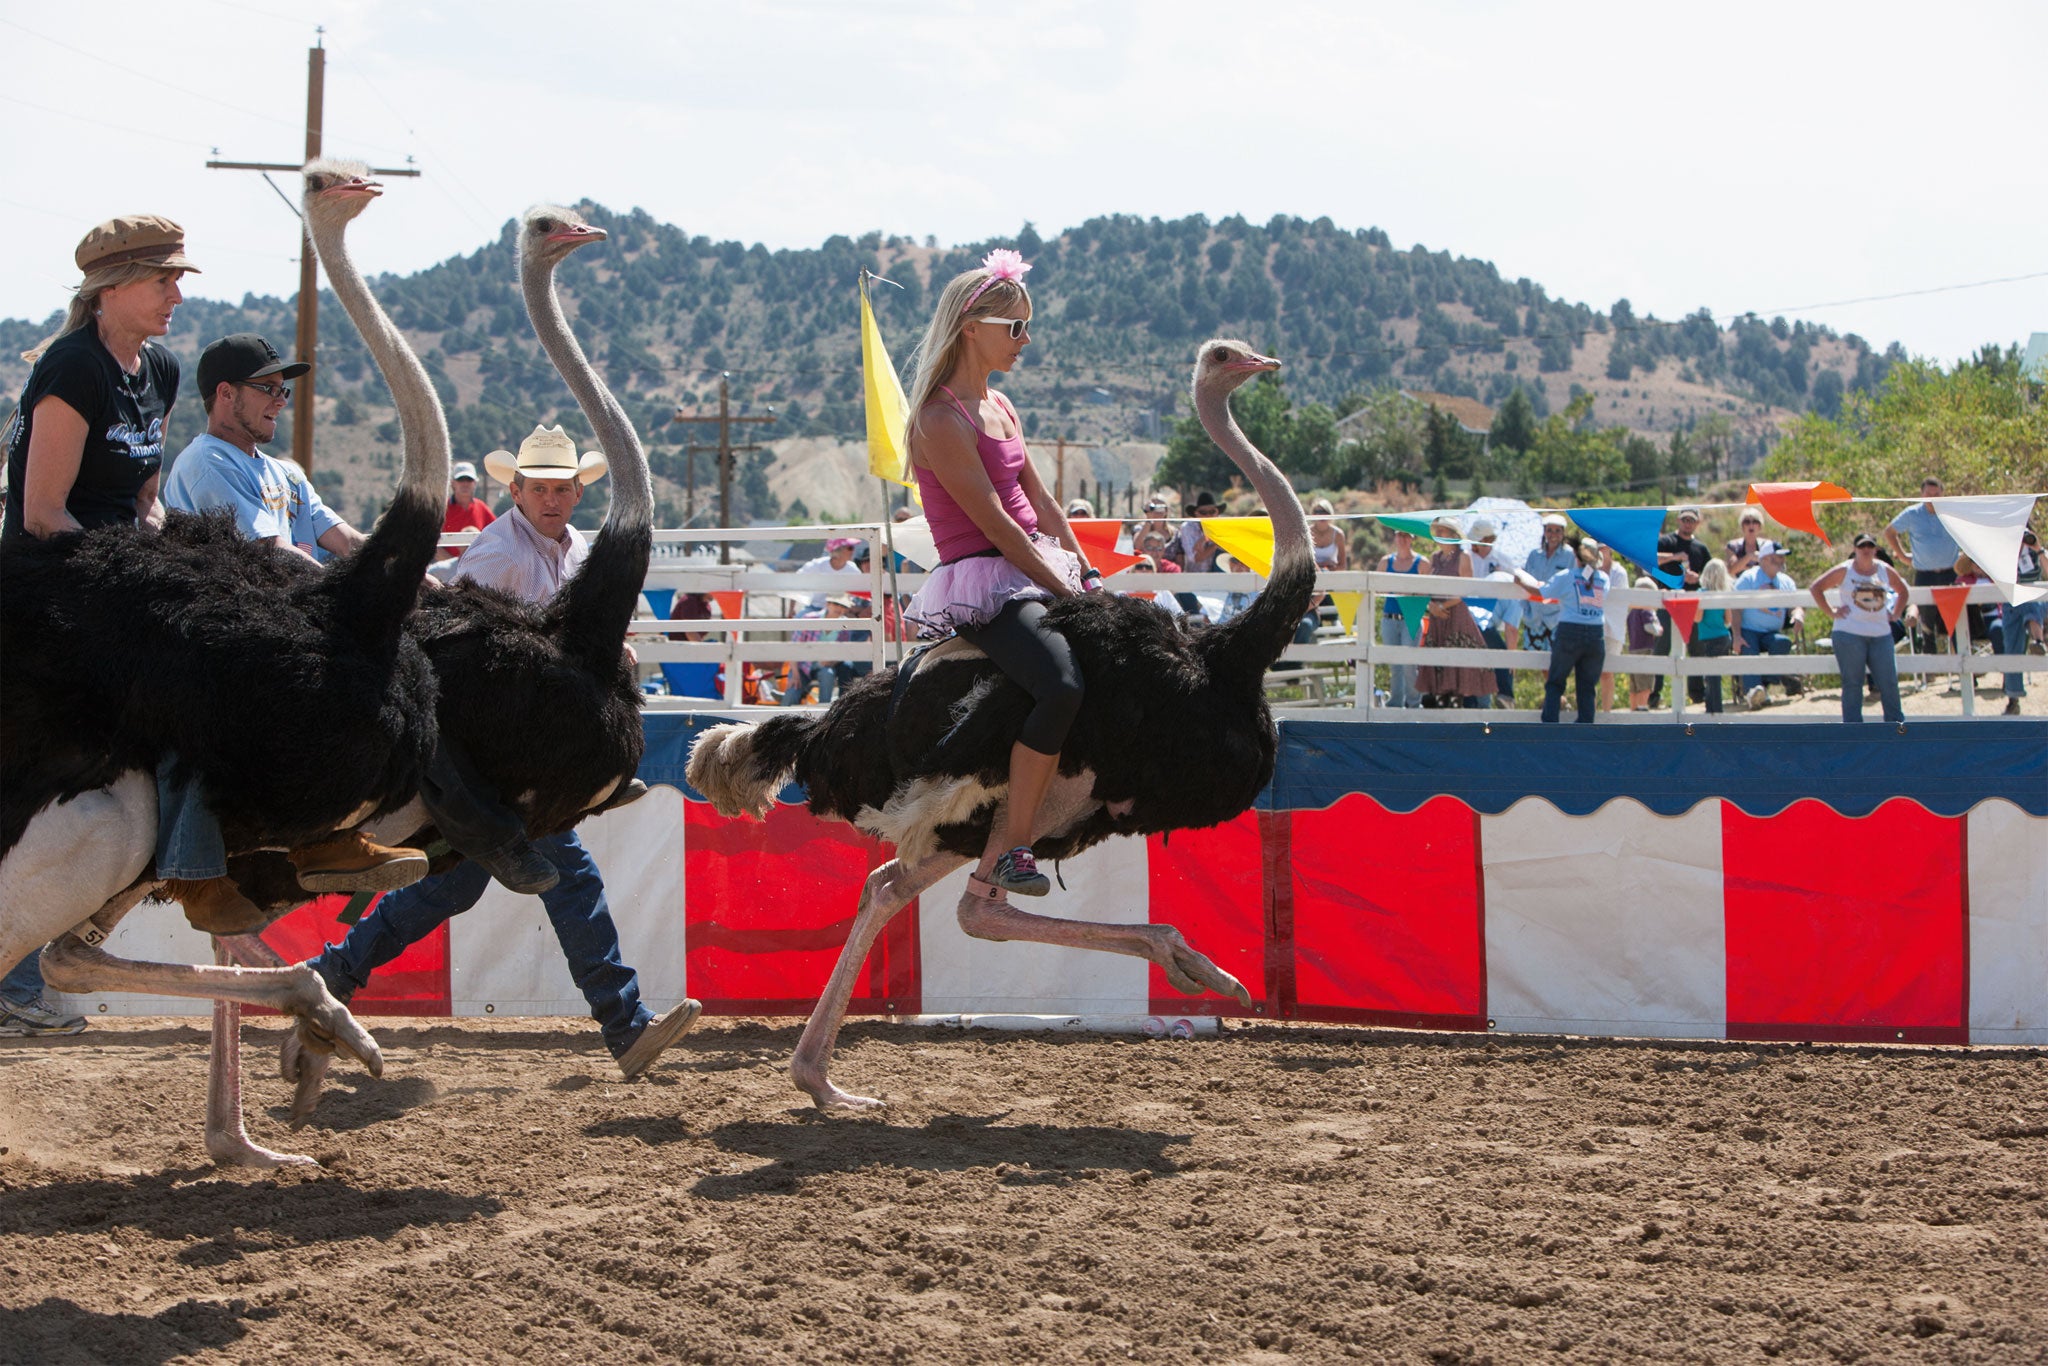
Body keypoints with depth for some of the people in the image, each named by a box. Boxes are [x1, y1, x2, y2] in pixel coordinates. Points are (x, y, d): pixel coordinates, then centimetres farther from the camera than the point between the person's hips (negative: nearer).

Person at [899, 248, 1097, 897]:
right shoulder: (941, 419, -13)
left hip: (1038, 573, 10)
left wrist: (1088, 575, 9)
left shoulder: (999, 407, 16)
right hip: (982, 582, -10)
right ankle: (1007, 848, -24)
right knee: (1063, 685, -32)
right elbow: (995, 525, -16)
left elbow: (1040, 501, 17)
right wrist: (1066, 594, -15)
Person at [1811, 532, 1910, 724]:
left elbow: (1903, 591, 26)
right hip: (1849, 635, -3)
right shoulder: (1845, 570, 0)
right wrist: (1831, 612, -4)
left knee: (1889, 681, 2)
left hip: (1881, 634, 3)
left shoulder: (1885, 571, 10)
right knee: (1852, 683, -2)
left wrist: (1895, 614, 13)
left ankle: (1896, 726, 11)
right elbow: (1816, 587, 1)